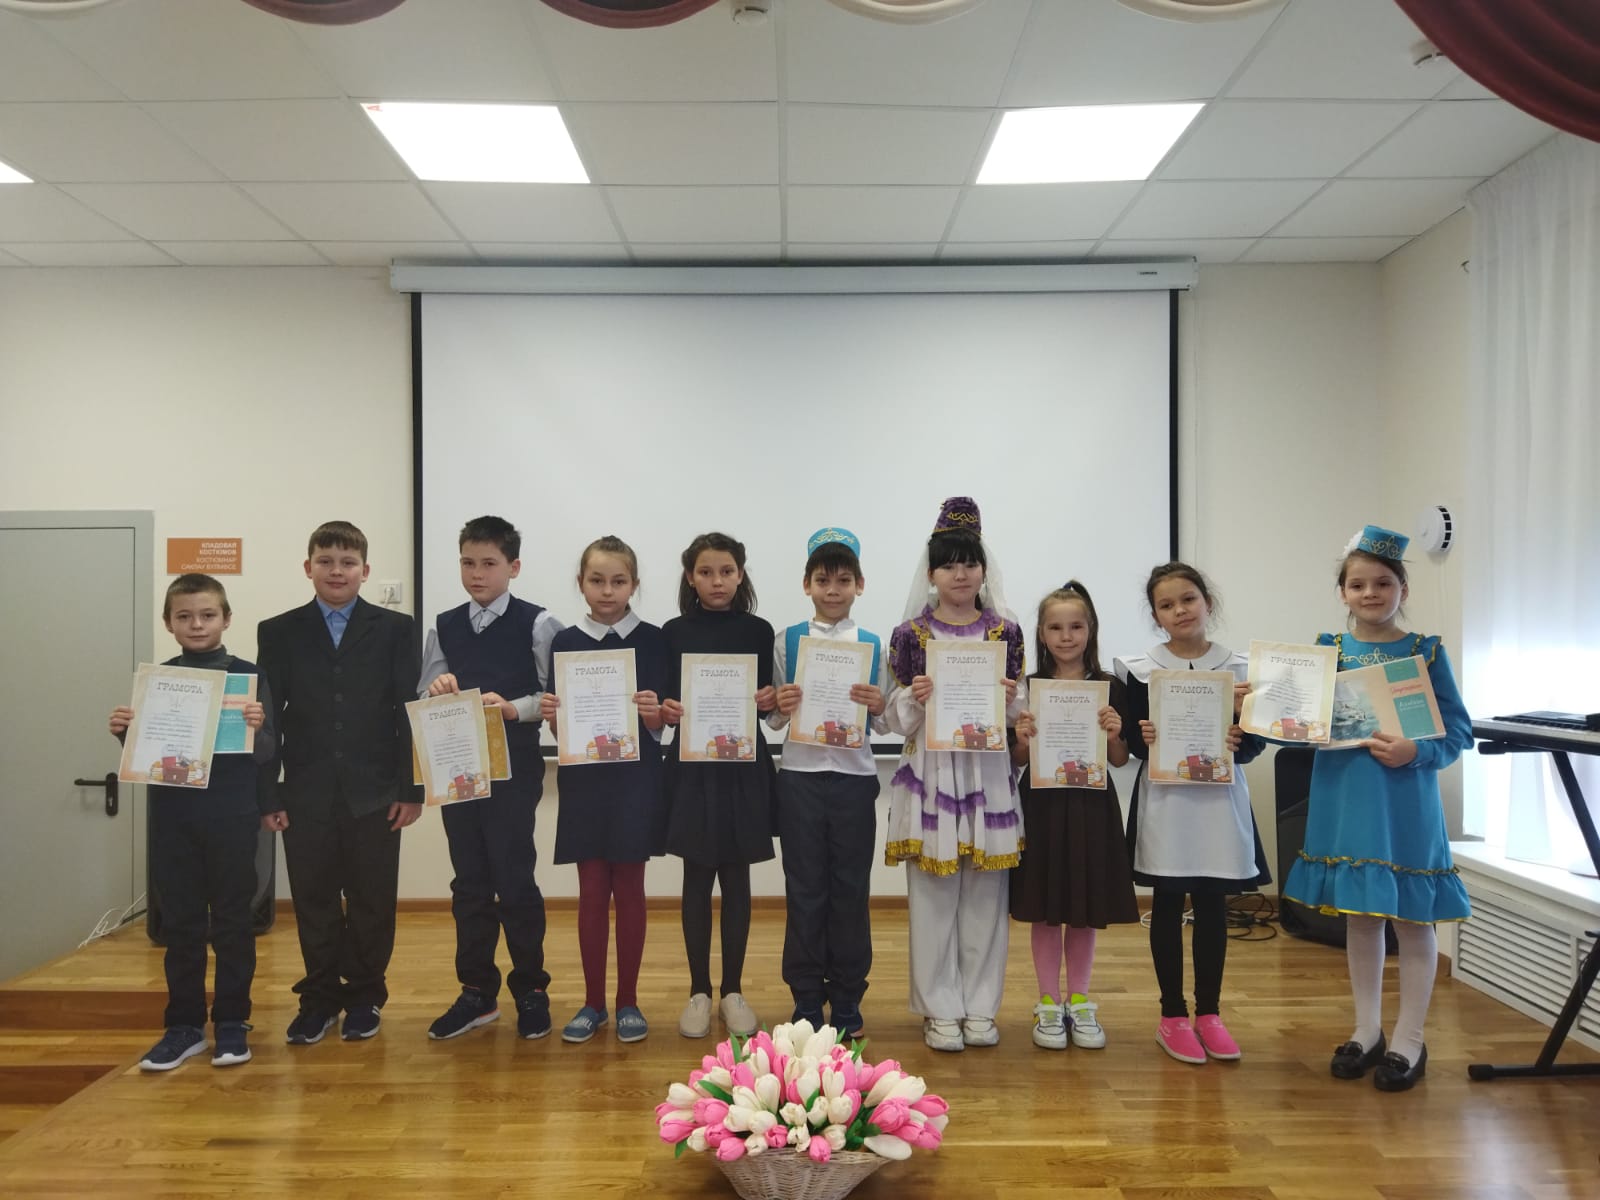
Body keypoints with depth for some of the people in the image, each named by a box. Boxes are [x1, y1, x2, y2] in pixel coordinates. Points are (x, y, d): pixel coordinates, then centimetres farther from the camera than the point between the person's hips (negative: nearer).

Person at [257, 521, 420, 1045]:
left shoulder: (394, 629, 2)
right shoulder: (278, 632, 5)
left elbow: (408, 712, -1)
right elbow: (269, 717, 4)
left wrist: (410, 789, -6)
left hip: (374, 791, -1)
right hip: (307, 794, 1)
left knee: (371, 902, 7)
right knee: (314, 901, 8)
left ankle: (364, 998, 22)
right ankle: (319, 999, 23)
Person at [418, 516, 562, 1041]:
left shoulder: (537, 624, -5)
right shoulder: (444, 627, 8)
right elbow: (421, 701, 9)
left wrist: (513, 708, -23)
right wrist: (437, 689, -12)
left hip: (514, 769, -4)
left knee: (514, 878, 1)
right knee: (469, 881, 12)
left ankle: (531, 990, 18)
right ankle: (477, 992, 25)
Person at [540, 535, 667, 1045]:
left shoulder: (652, 640, -2)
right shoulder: (565, 642, 3)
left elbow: (659, 724, -2)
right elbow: (559, 727, 5)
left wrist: (654, 713, -24)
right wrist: (551, 715, -16)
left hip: (635, 780, -1)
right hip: (584, 780, 1)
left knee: (629, 891, 7)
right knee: (592, 893, 8)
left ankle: (628, 1001, 19)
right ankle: (593, 1002, 20)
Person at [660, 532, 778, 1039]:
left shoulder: (758, 630, 3)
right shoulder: (674, 632, 2)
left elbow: (767, 699, 6)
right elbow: (665, 699, 4)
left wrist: (771, 700, -15)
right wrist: (665, 709, -17)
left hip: (743, 764, 0)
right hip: (692, 764, 0)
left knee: (736, 878, 7)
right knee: (697, 879, 5)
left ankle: (733, 990, 19)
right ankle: (698, 991, 17)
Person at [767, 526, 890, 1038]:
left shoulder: (872, 645, 5)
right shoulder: (787, 641, 3)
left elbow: (885, 725, 7)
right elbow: (772, 719, 6)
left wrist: (879, 705, -14)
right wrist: (780, 706, -15)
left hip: (854, 776, 1)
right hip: (801, 775, 0)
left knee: (851, 889, 7)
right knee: (805, 889, 6)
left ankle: (847, 1001, 21)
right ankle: (806, 1001, 19)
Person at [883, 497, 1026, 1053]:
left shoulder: (1005, 632, 5)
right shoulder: (909, 633, 2)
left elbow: (1019, 713, 10)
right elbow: (896, 717, 3)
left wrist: (1009, 700, -11)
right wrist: (914, 697, -16)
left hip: (988, 772, 1)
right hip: (930, 772, -1)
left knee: (984, 892, 6)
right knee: (933, 893, 2)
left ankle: (980, 1007, 20)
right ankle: (940, 1009, 16)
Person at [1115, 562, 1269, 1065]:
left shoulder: (1239, 669, 3)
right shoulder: (1140, 670, -1)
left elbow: (1255, 742, 4)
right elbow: (1131, 741, -1)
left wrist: (1240, 742, -16)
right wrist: (1143, 738, -22)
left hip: (1220, 799, 1)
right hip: (1164, 799, -1)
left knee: (1213, 906, 8)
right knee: (1168, 905, 6)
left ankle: (1209, 1012, 23)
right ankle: (1173, 1015, 18)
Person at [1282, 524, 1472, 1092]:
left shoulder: (1426, 651, -4)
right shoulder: (1327, 650, 3)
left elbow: (1458, 730, -5)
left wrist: (1416, 751, -22)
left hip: (1405, 802, -3)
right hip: (1344, 798, 3)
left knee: (1412, 918, 8)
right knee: (1358, 916, 14)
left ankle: (1409, 1041, 23)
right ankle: (1367, 1030, 30)